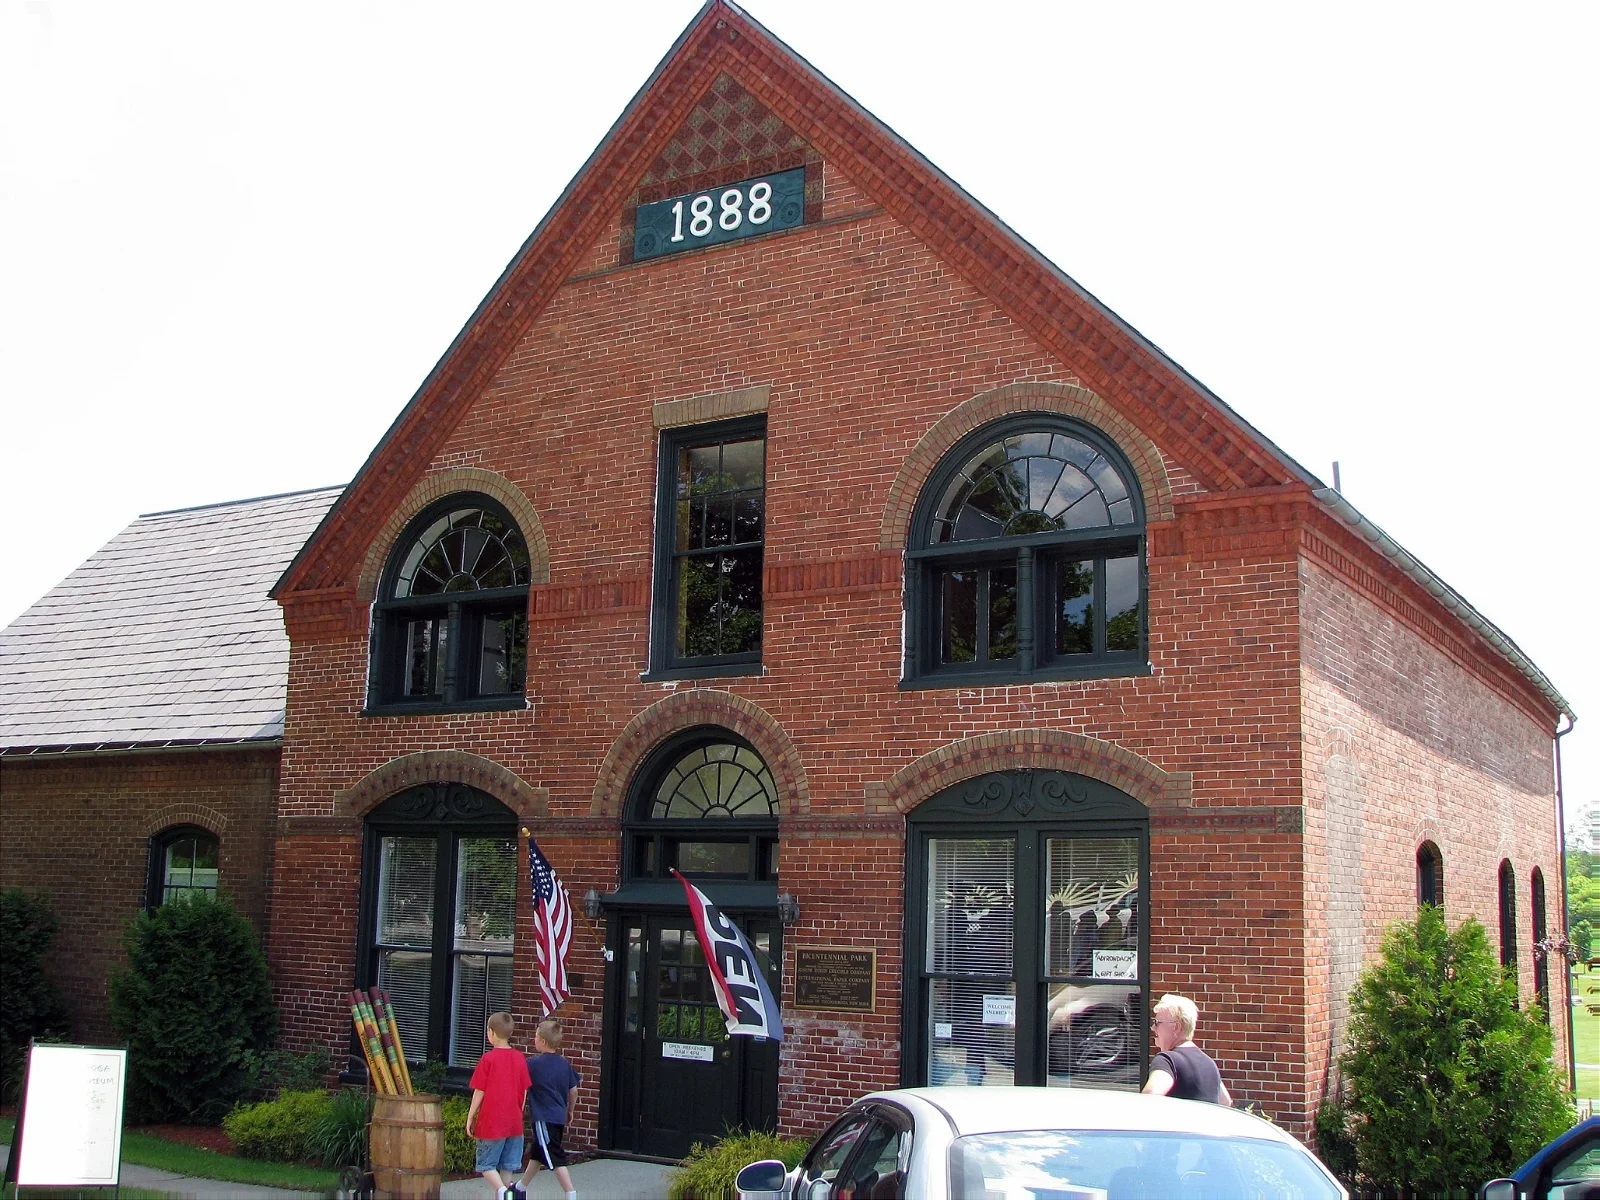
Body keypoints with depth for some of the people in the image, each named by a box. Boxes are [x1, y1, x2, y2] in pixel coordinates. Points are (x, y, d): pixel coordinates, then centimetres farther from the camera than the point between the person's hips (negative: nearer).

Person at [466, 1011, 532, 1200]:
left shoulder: (488, 1059, -12)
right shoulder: (519, 1059, 2)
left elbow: (479, 1093, -8)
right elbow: (524, 1093, 7)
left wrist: (470, 1118, 2)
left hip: (491, 1122, -4)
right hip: (514, 1123, 4)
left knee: (486, 1164, 4)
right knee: (507, 1166, 11)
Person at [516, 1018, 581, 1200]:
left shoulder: (533, 1063, -13)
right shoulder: (564, 1064, 4)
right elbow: (573, 1091, 9)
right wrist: (569, 1111, 23)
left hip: (543, 1118, -8)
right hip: (559, 1117, 8)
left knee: (555, 1159, -7)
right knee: (537, 1154, 22)